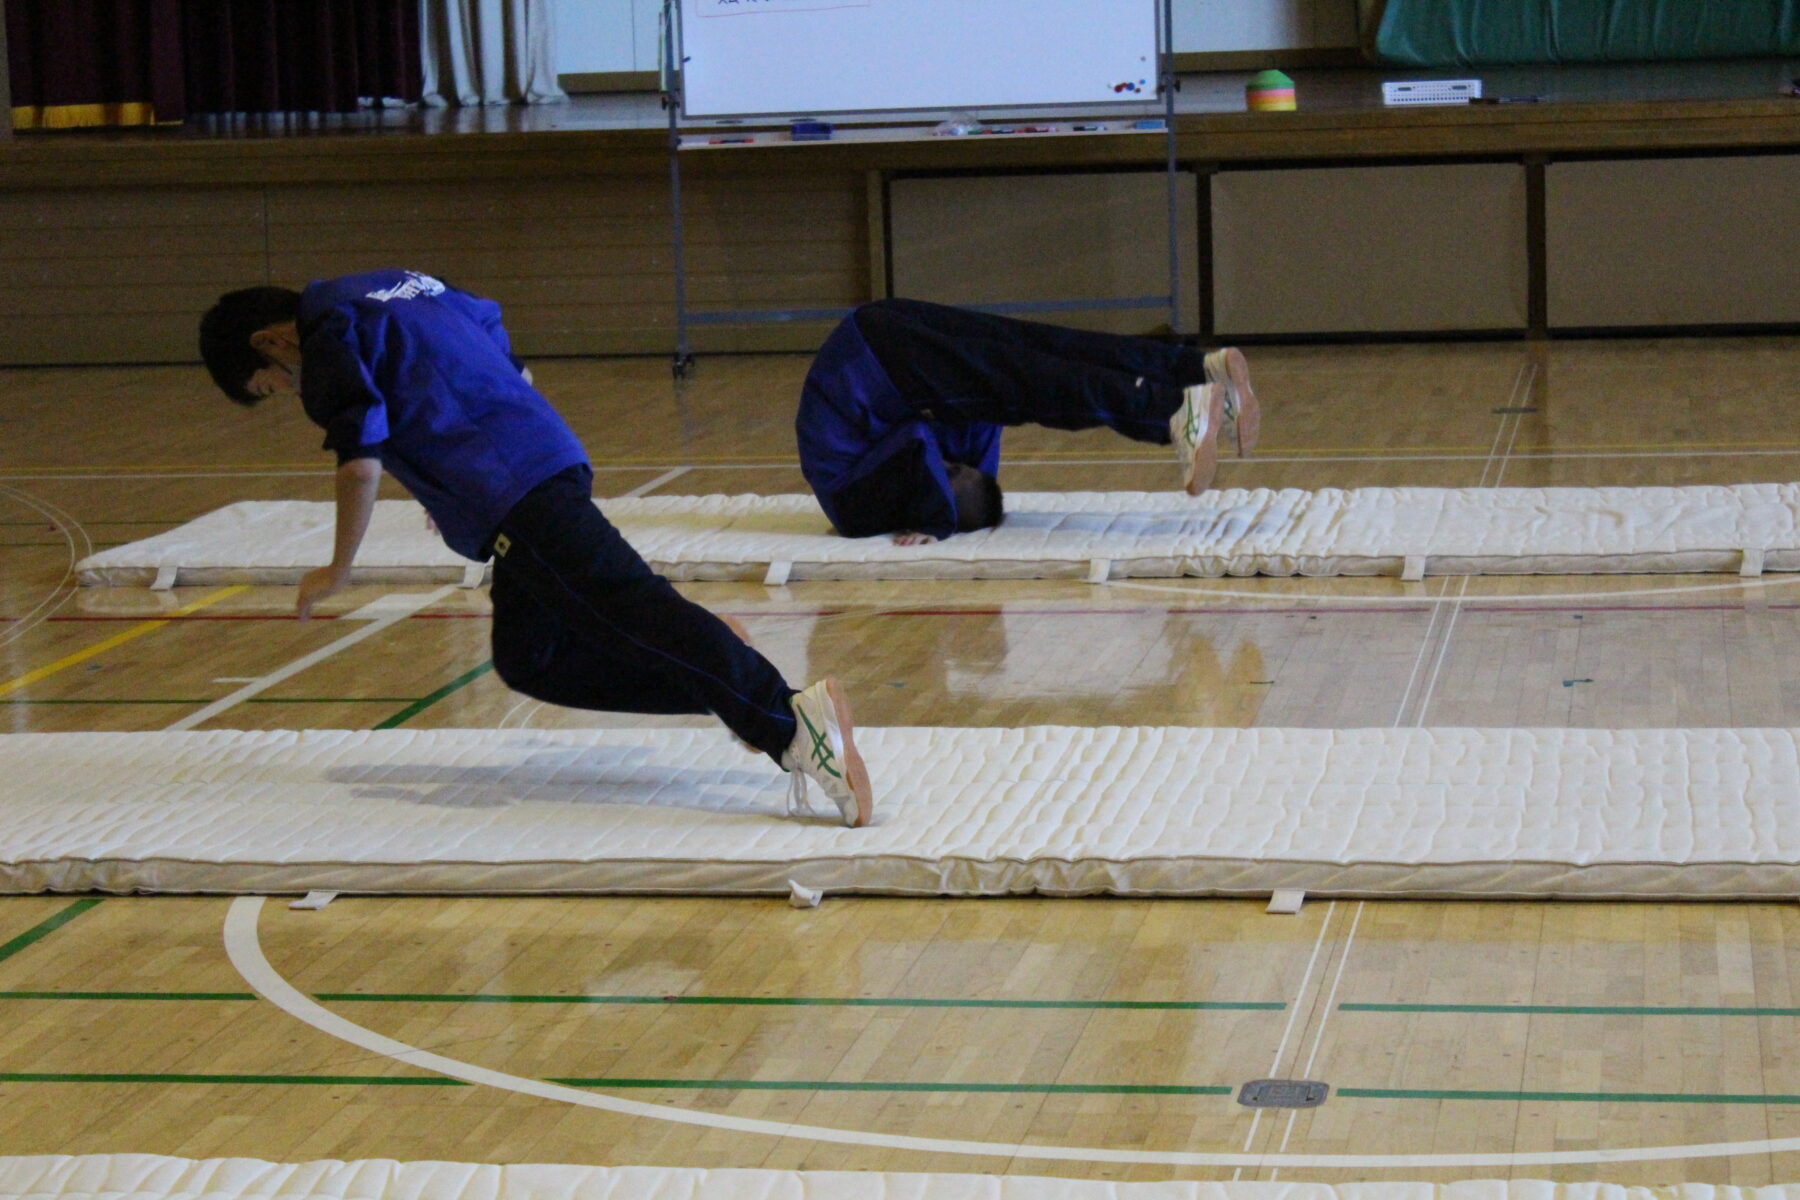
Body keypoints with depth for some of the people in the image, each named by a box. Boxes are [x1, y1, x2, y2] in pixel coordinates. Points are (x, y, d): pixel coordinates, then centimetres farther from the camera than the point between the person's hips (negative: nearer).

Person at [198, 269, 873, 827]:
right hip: (551, 455, 9)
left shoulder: (326, 341, -2)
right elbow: (512, 369, 33)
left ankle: (790, 721, -34)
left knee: (633, 612, -19)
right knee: (527, 659, 15)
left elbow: (361, 467, -13)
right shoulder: (399, 289, 26)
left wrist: (337, 571, 1)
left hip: (513, 496, -9)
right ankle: (720, 676, 4)